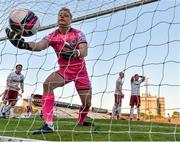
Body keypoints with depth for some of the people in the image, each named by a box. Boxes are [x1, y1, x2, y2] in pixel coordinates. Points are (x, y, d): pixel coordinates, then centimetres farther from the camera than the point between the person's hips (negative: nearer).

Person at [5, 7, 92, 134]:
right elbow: (40, 45, -27)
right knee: (48, 84, -29)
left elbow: (84, 52, -27)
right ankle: (48, 124, -28)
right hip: (64, 70, 1)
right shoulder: (52, 36, -7)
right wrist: (24, 44, -48)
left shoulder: (78, 33, -11)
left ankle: (80, 122, 33)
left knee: (87, 103, -2)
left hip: (80, 71, -1)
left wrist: (74, 53, -51)